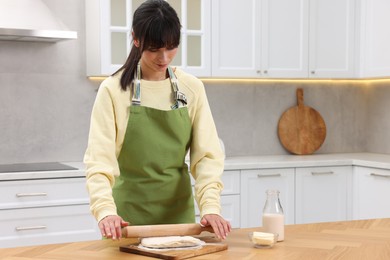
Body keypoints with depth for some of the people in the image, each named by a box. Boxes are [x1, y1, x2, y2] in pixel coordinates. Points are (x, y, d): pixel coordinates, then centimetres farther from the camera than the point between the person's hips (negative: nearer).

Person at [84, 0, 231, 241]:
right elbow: (99, 158, -17)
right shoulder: (113, 90, -11)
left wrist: (210, 206, -20)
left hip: (179, 208, 3)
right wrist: (106, 210, -33)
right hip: (129, 212, -2)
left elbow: (207, 154, -6)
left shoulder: (192, 88, -3)